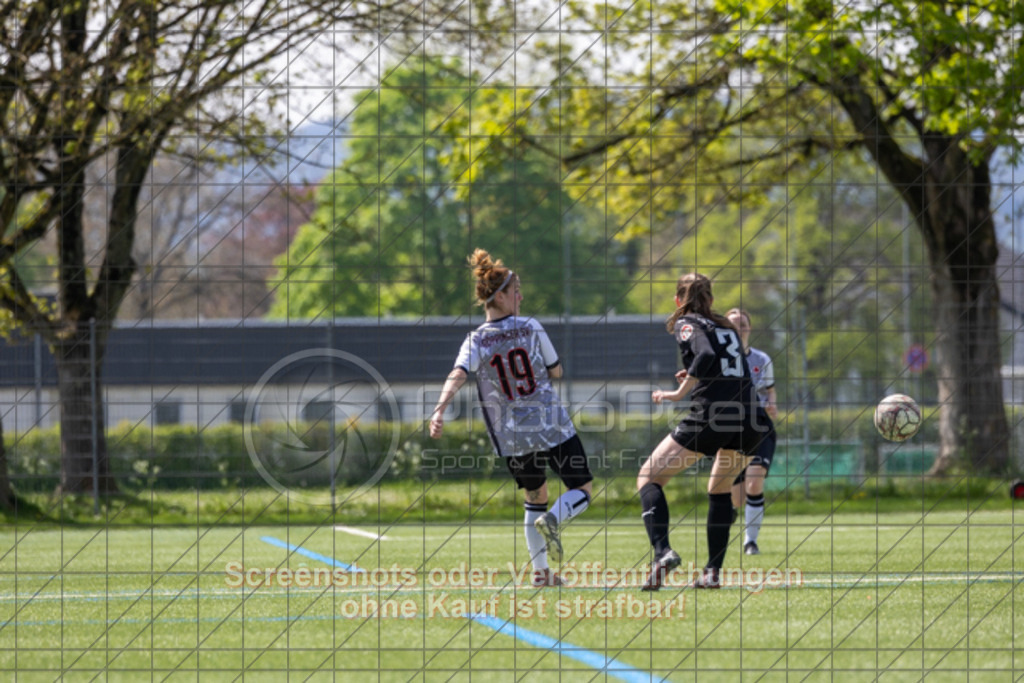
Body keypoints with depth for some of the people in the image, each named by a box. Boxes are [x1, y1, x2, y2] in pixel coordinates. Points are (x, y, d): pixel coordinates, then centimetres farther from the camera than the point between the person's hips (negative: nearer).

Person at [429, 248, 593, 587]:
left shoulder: (477, 341, -4)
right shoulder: (531, 328, -7)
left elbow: (458, 375, -22)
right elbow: (556, 371, 3)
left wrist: (439, 409, -33)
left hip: (512, 439, 3)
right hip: (552, 428, -3)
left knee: (535, 496, 22)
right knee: (581, 490, 9)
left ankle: (541, 571, 14)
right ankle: (553, 519, -24)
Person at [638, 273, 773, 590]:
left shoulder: (687, 324, 3)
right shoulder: (727, 327, 23)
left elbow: (706, 354, -17)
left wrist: (680, 392, -12)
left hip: (710, 416, -6)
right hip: (746, 417, 6)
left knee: (648, 478, 5)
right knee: (720, 489, 26)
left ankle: (662, 552, -17)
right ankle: (713, 572, 15)